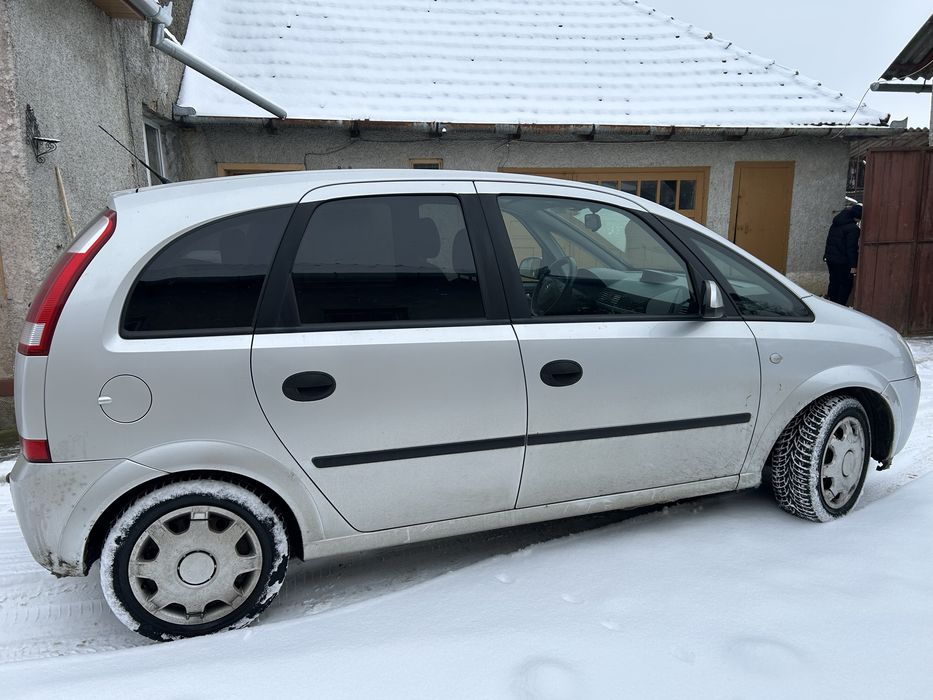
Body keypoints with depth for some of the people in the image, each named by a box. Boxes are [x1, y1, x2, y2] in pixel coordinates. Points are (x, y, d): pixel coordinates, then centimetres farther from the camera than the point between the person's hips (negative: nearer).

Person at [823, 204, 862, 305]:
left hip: (830, 258, 8)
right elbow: (851, 248, -18)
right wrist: (853, 266, -16)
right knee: (846, 285, 3)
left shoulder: (836, 223, 8)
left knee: (834, 282, 17)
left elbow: (829, 241, 16)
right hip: (843, 261, -8)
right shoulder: (854, 228, -16)